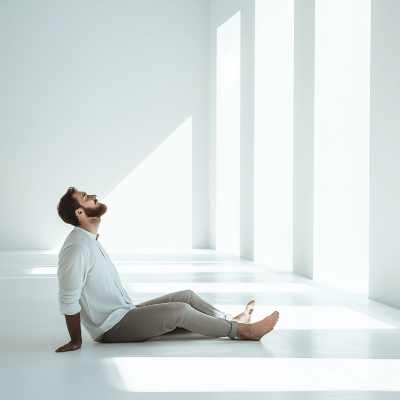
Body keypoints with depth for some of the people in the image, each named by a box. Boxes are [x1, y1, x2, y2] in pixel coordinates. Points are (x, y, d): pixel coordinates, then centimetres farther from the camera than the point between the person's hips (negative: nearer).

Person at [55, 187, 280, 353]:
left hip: (126, 312, 11)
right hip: (113, 327, -11)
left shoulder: (91, 241, 11)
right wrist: (76, 341, -19)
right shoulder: (77, 248, -23)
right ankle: (242, 331, -6)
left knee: (187, 296, 9)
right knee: (179, 311, -19)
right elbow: (68, 299, -23)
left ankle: (231, 320, 24)